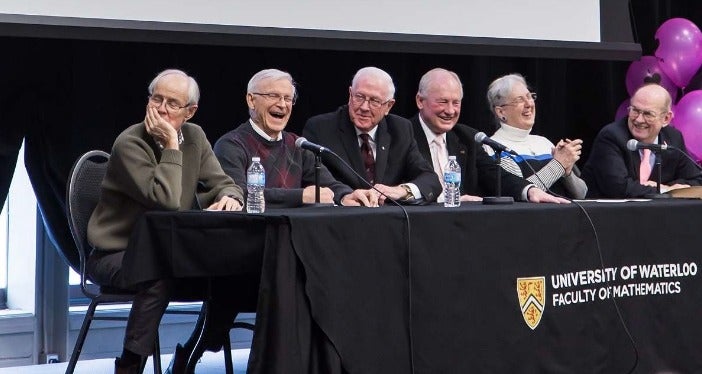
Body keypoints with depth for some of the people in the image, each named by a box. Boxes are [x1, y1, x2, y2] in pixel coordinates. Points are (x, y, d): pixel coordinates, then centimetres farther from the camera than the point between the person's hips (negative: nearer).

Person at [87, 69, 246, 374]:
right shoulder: (130, 143, -16)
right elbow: (165, 200, -27)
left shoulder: (194, 136, 5)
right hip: (116, 254, -6)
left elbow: (222, 183, 5)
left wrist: (229, 198, -19)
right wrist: (171, 145, -22)